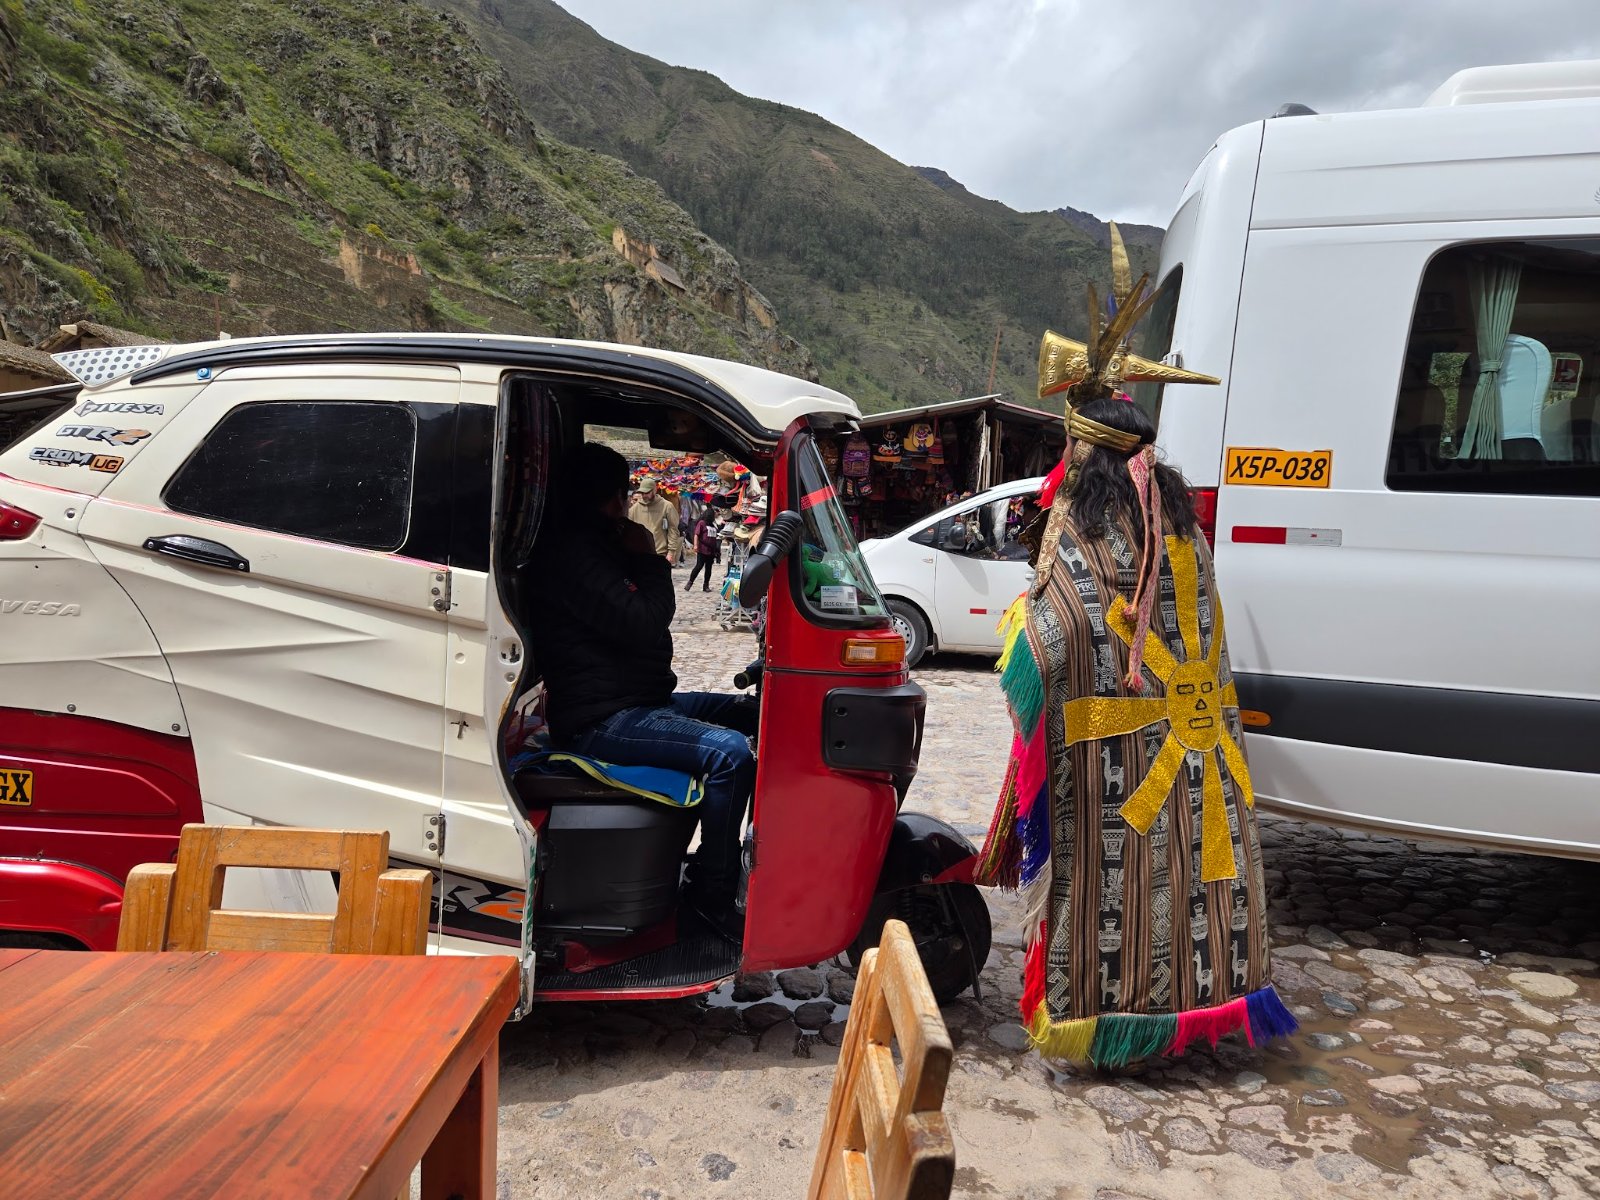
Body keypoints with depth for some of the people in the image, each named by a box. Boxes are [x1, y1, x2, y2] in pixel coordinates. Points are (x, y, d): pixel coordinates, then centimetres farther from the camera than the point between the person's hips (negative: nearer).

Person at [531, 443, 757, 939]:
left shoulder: (595, 548, 20)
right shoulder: (573, 554, -15)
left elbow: (645, 619, 24)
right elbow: (641, 625, -23)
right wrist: (650, 559, -10)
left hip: (637, 702, 12)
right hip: (600, 722, -12)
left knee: (750, 713, 10)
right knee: (730, 752, -28)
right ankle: (712, 893, -16)